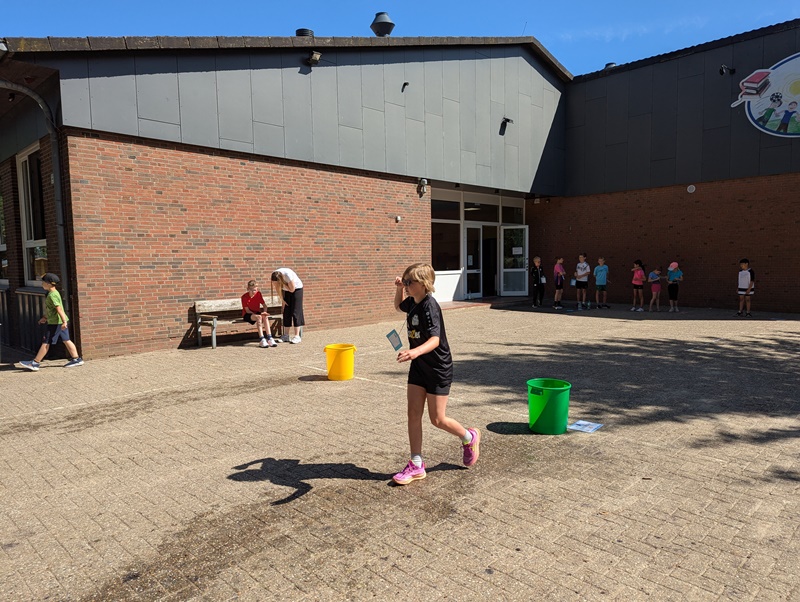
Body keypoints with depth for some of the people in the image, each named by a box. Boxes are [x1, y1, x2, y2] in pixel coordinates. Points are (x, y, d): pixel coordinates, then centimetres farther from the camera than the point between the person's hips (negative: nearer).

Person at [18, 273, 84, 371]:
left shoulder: (52, 295, -17)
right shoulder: (54, 293, 14)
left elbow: (59, 309, -26)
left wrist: (64, 321, -31)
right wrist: (45, 317, 30)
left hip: (56, 322, -10)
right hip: (60, 322, 10)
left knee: (46, 342, -3)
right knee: (66, 340, 11)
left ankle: (35, 363, 3)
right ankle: (76, 359, 12)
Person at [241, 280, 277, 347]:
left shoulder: (258, 294, -1)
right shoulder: (244, 297, -12)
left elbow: (264, 305, 1)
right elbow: (247, 310, -11)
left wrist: (264, 312, -19)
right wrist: (255, 314, -26)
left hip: (257, 313, 4)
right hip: (248, 315, -4)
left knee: (265, 317, -30)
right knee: (259, 317, -35)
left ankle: (269, 338, -35)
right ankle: (262, 340, -39)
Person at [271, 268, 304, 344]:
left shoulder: (288, 275, -35)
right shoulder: (274, 277, -19)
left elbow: (292, 289, -25)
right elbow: (278, 289, -4)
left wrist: (283, 284, -28)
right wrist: (282, 300, -6)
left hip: (296, 288, -5)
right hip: (286, 290, 5)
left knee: (295, 312, -10)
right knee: (286, 312, 0)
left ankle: (297, 336, -10)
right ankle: (286, 336, 3)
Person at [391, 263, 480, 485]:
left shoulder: (430, 306, -24)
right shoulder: (412, 302, 2)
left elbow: (435, 339, -36)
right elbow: (399, 306, 27)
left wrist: (416, 351, -55)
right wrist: (399, 289, 7)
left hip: (438, 369, -8)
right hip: (418, 366, 8)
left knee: (437, 419, 3)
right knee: (413, 414, 4)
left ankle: (470, 437, 31)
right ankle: (416, 465, 14)